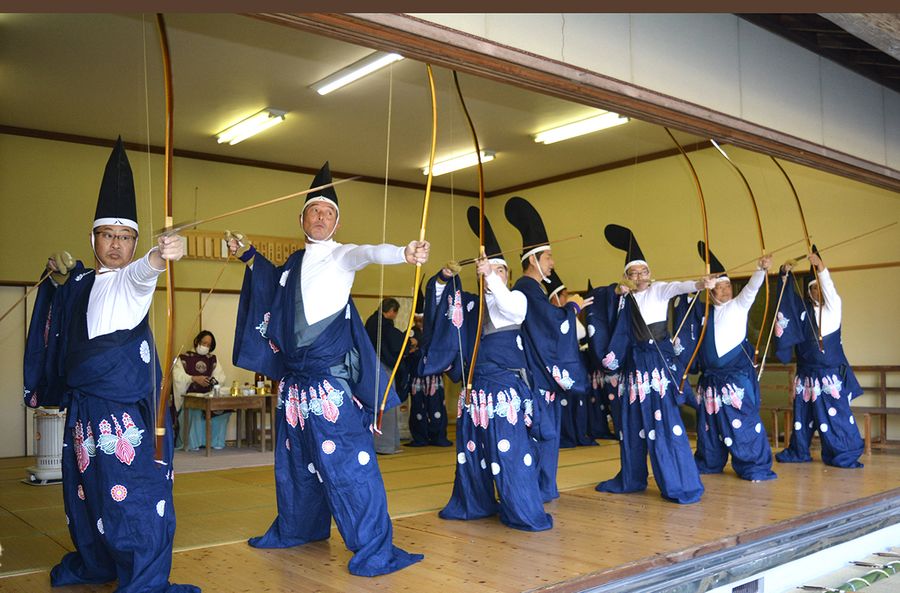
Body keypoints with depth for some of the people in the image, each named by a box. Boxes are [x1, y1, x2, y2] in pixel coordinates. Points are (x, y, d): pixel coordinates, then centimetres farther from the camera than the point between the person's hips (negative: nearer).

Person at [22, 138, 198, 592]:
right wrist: (62, 276, 22)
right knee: (84, 486, 16)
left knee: (134, 489, -8)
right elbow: (61, 332, 33)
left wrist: (161, 255, -53)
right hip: (83, 403, 7)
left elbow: (143, 269, -31)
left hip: (126, 405, -6)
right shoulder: (81, 283, 14)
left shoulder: (130, 279, -5)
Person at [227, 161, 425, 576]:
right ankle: (296, 528, 34)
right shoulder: (293, 262, 15)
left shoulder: (342, 255, -3)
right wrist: (249, 255, 34)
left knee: (348, 458, -12)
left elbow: (371, 253, -26)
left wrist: (404, 253, -46)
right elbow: (275, 289, 37)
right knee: (296, 457, 17)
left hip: (332, 375, -7)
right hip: (294, 376, 7)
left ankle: (374, 549, -9)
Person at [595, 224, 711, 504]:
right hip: (634, 361, 5)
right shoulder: (626, 298, 11)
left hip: (659, 359, -5)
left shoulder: (659, 289, -2)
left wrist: (700, 284, -42)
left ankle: (681, 484, -7)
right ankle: (631, 478, 23)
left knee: (665, 421, -12)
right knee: (632, 420, 10)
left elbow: (679, 287, -23)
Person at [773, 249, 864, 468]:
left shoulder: (833, 307, 0)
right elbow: (787, 297, 5)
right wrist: (785, 275, -11)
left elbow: (829, 288, -16)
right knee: (803, 413, 9)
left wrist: (821, 267, -32)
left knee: (837, 413, -7)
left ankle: (845, 455, -1)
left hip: (831, 372, -4)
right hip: (807, 373, 4)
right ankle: (798, 452, 19)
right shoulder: (803, 310, 9)